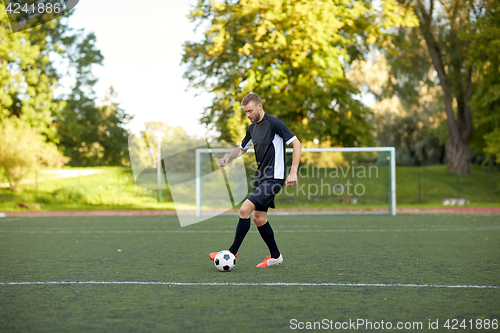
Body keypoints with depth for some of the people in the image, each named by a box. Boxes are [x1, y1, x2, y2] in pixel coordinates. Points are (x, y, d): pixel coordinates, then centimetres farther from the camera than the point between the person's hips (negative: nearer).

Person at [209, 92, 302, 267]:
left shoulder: (274, 123, -12)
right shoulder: (252, 128, 13)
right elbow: (242, 148, 28)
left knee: (245, 209, -17)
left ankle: (232, 252, -8)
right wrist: (228, 157, 6)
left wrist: (293, 172, -20)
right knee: (259, 218, 9)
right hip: (261, 177, 9)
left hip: (274, 178, -9)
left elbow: (297, 144, -14)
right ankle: (275, 256, 23)